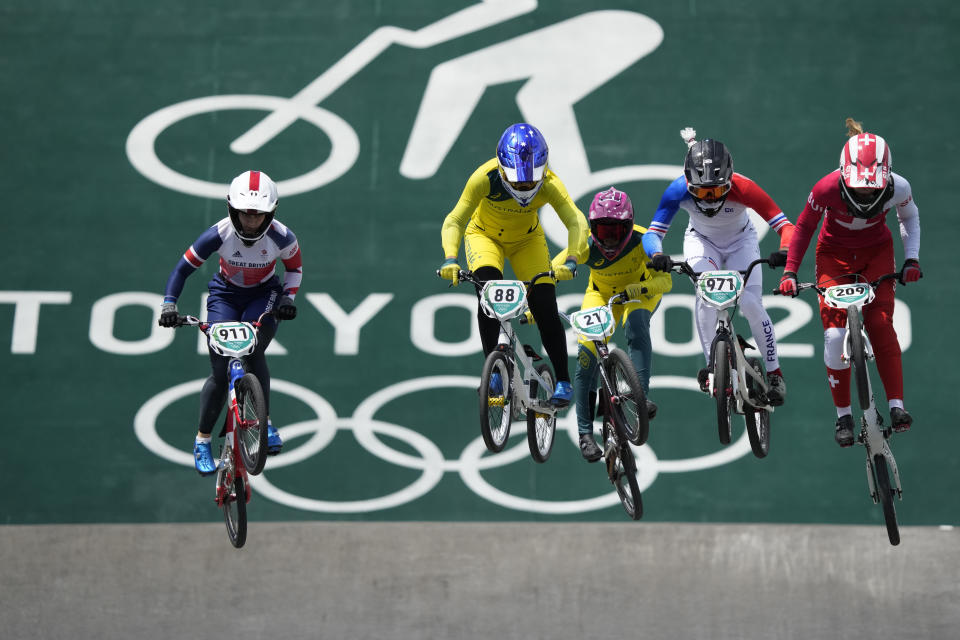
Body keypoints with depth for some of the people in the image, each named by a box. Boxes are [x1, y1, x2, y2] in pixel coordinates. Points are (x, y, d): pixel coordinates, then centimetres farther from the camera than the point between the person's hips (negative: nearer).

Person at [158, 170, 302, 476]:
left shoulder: (281, 237, -24)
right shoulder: (218, 234, -26)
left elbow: (294, 268, -2)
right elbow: (182, 269, -15)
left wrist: (288, 298, -16)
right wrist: (169, 304, -25)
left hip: (263, 296, 0)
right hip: (226, 295, 0)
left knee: (254, 351, -26)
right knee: (219, 371, -9)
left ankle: (265, 422, -7)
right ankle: (203, 440, 7)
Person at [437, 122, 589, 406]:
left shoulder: (549, 183, -33)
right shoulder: (486, 177, -34)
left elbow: (576, 221, -43)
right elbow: (455, 220, -34)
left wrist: (570, 260, -60)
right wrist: (450, 259, -51)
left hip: (527, 240, 1)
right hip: (484, 235, -1)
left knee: (545, 308, -13)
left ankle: (563, 382, 2)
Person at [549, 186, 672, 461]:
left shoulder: (641, 241, -33)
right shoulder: (586, 246, -30)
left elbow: (665, 280, -37)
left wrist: (642, 288, -56)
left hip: (640, 292, -1)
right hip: (601, 294, 1)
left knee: (636, 323, -36)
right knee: (586, 355, -16)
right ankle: (585, 434, -7)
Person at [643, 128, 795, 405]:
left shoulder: (742, 188, -37)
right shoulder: (679, 190, -33)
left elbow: (784, 225, -36)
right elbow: (652, 233, -32)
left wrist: (785, 251, -57)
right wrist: (657, 255, -54)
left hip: (740, 241, -1)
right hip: (701, 240, 1)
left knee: (750, 303, -15)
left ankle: (774, 372, 4)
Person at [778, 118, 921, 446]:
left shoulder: (897, 187, -27)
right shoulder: (827, 189, -31)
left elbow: (910, 218, -1)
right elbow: (804, 228, -11)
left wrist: (911, 259, -10)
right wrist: (790, 271, -16)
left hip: (876, 253, 1)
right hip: (835, 255, -1)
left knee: (880, 323, -20)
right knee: (835, 333, -11)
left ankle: (896, 405, -17)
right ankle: (843, 415, 4)